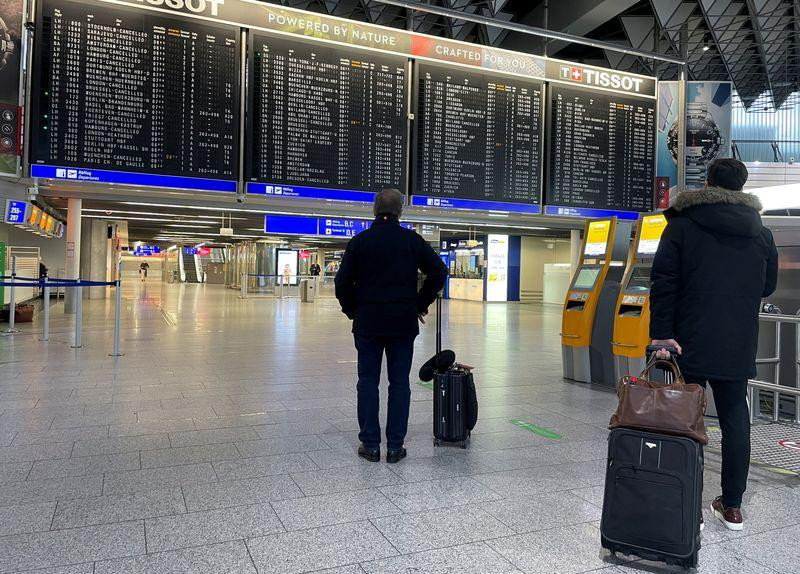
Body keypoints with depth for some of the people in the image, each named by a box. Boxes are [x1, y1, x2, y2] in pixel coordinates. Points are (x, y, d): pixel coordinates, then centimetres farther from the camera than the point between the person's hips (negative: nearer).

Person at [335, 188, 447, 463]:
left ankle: (370, 445, 11)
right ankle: (395, 446, 11)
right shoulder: (413, 240, 2)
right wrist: (421, 304, 9)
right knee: (399, 383, 6)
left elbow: (343, 281, -3)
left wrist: (352, 311, 10)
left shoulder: (360, 241, 0)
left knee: (368, 382, 7)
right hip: (404, 323, 1)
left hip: (368, 322, 0)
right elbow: (439, 272, 1)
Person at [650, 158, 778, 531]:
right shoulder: (761, 233, 8)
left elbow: (664, 282, -12)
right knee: (735, 420, 11)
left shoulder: (682, 225, -4)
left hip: (690, 343, -3)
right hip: (739, 347, 4)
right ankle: (732, 507, 18)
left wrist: (661, 333, -12)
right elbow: (768, 287, 16)